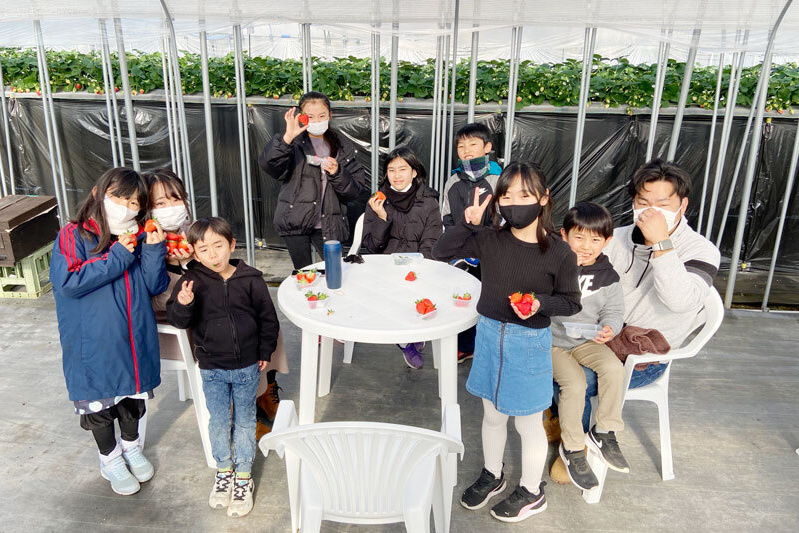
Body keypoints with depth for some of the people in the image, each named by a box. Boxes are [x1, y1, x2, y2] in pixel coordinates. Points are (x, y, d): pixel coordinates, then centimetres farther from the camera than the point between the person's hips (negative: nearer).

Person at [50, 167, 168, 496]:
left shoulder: (139, 238, 1)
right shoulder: (73, 237, -11)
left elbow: (154, 286, -2)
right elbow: (67, 282, -24)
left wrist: (154, 250, -17)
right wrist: (117, 257, -24)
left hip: (135, 339, 4)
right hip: (93, 342, -4)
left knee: (133, 397, 22)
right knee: (99, 401, 15)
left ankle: (131, 446, 47)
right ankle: (110, 459, 38)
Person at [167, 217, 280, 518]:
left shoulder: (250, 279, -10)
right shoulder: (193, 281, -9)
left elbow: (268, 318, 0)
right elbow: (177, 321, -11)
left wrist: (265, 353, 4)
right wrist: (182, 304, -32)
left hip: (247, 367, -1)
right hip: (212, 369, 1)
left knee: (245, 421, 13)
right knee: (218, 422, 15)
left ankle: (244, 477, 29)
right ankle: (223, 470, 37)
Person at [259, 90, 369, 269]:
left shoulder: (343, 147, 6)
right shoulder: (294, 144, 0)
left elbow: (358, 189, 3)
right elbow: (269, 165, -20)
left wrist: (337, 173, -15)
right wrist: (288, 138, -33)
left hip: (328, 224, 2)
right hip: (295, 221, -1)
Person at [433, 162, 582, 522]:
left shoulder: (559, 254, -14)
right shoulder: (489, 240, -7)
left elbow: (571, 302, -5)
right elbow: (441, 252, -5)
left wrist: (540, 303, -24)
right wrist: (467, 224, -18)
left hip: (530, 343, -3)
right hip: (489, 335, 4)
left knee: (528, 423, 13)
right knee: (492, 415, 21)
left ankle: (531, 492, 35)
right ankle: (492, 475, 45)